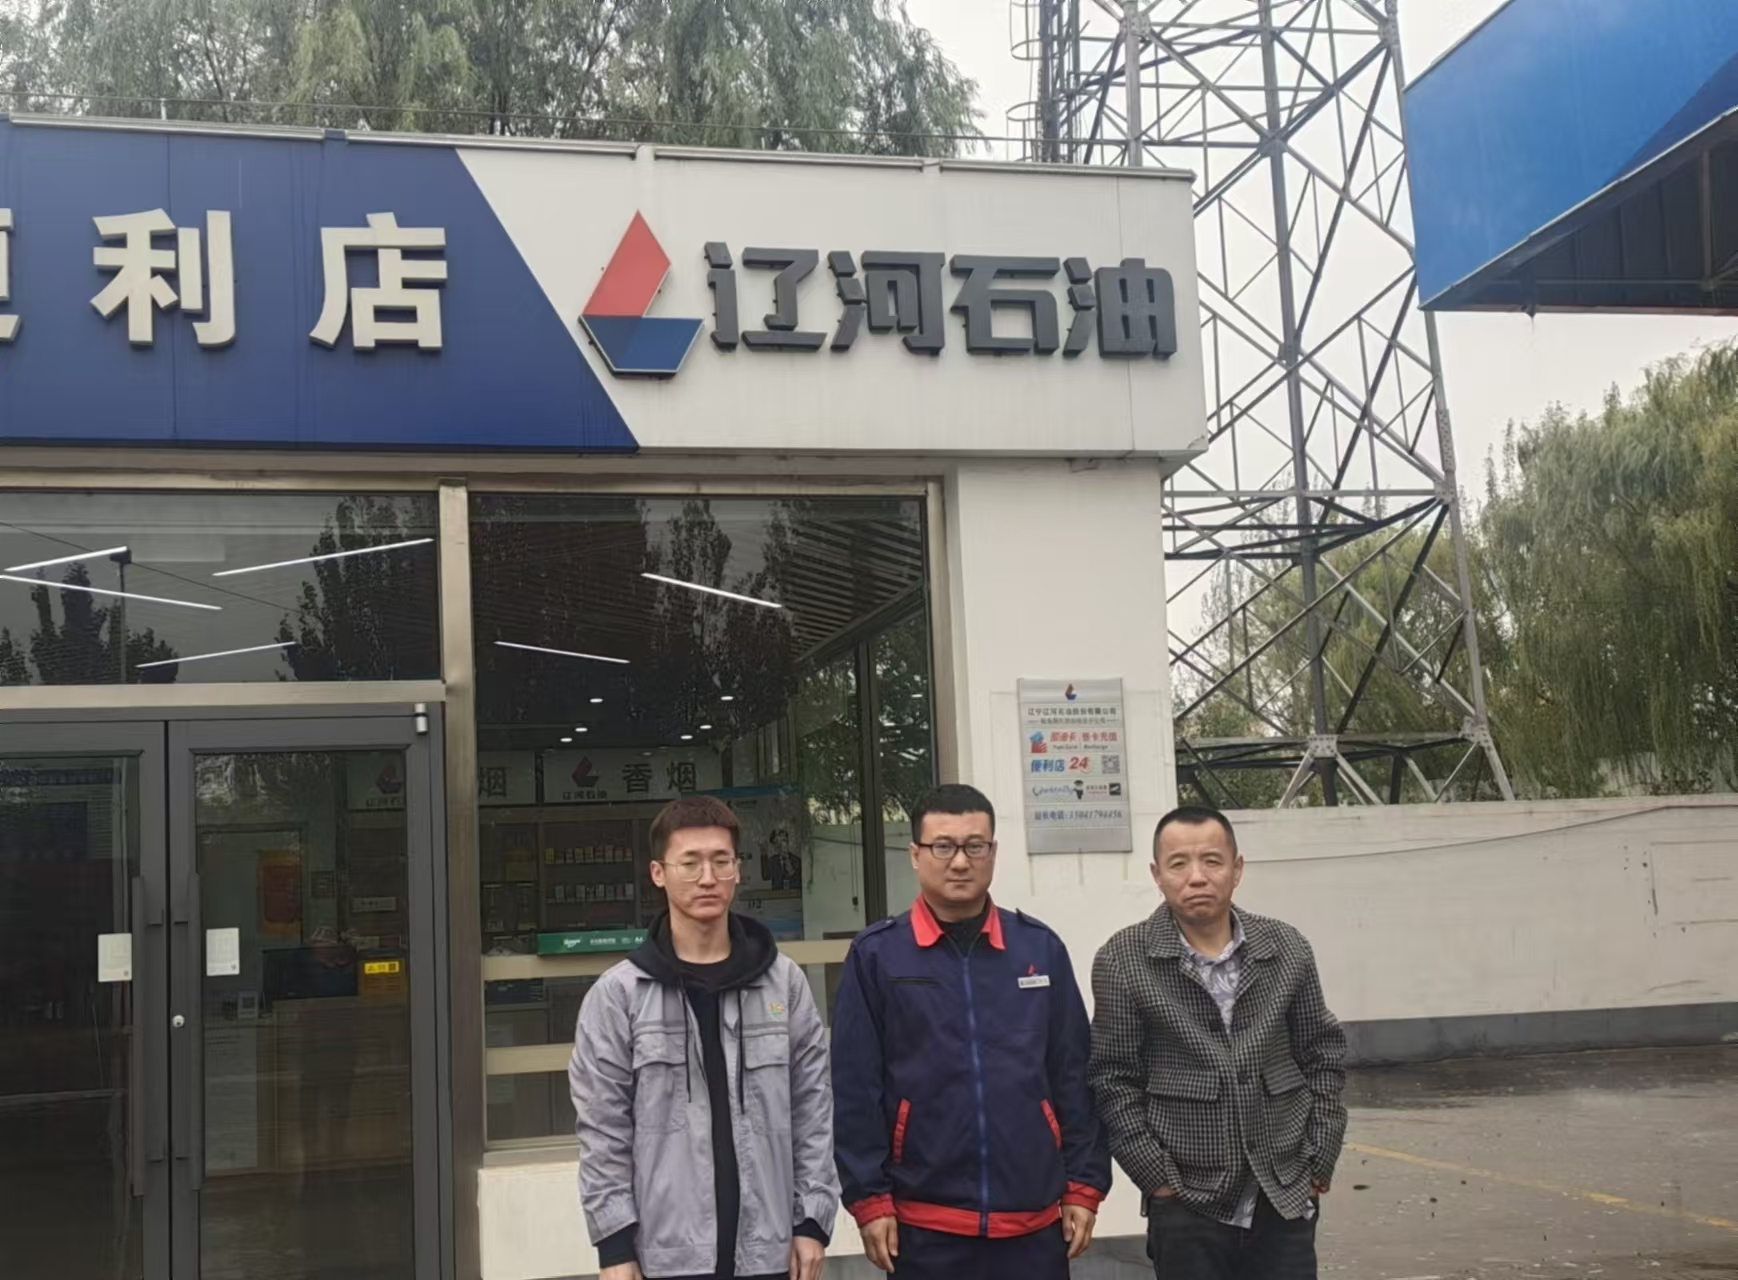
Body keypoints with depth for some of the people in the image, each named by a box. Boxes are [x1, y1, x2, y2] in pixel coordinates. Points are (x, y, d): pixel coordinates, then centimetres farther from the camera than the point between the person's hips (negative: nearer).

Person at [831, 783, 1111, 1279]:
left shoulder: (1041, 948, 3)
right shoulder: (876, 955, -3)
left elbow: (1074, 1077, 7)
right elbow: (855, 1090, -3)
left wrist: (1084, 1185, 4)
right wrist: (870, 1199, -5)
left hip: (1033, 1222, 2)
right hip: (925, 1226, -2)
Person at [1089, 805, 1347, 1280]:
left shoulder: (1287, 948, 2)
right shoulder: (1122, 962, -6)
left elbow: (1322, 1055, 9)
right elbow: (1113, 1079, -4)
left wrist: (1320, 1162, 4)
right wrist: (1156, 1176, -9)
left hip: (1285, 1196, 2)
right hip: (1187, 1202, -2)